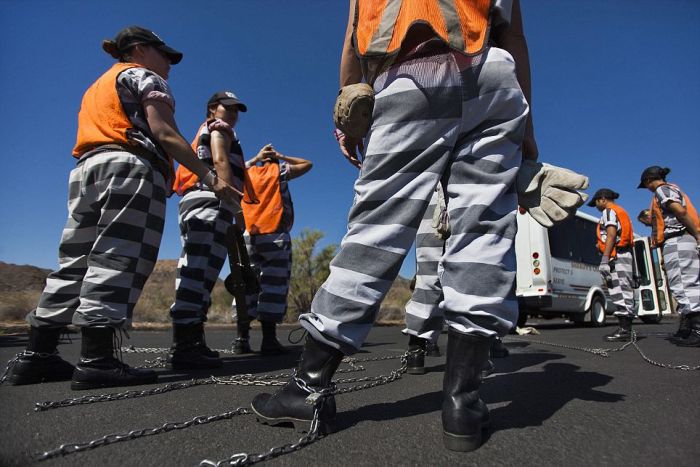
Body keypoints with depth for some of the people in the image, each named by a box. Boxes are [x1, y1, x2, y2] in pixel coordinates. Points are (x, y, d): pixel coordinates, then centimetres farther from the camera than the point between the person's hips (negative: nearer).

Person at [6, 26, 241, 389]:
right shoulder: (145, 77, 9)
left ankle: (37, 356, 7)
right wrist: (210, 177, -14)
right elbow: (163, 133, -8)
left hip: (86, 169, 8)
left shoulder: (97, 86, 34)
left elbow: (96, 134, 23)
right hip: (130, 168, -8)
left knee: (76, 263, 6)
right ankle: (96, 361, -17)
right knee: (116, 261, -14)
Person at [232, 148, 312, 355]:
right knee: (274, 284, -7)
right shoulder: (281, 170, 11)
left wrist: (255, 159, 35)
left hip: (248, 236, 4)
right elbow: (308, 164, 25)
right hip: (275, 235, -4)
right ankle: (269, 340, -12)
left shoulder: (247, 173, 18)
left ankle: (241, 338, -1)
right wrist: (281, 157, 24)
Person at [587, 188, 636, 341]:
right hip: (626, 255, 10)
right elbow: (619, 235, 20)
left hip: (616, 256, -10)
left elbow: (611, 235, -15)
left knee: (619, 291, -12)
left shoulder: (609, 211, -2)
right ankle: (626, 328, 11)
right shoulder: (621, 212, 28)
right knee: (625, 292, 8)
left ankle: (623, 329, -14)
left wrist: (604, 259, -21)